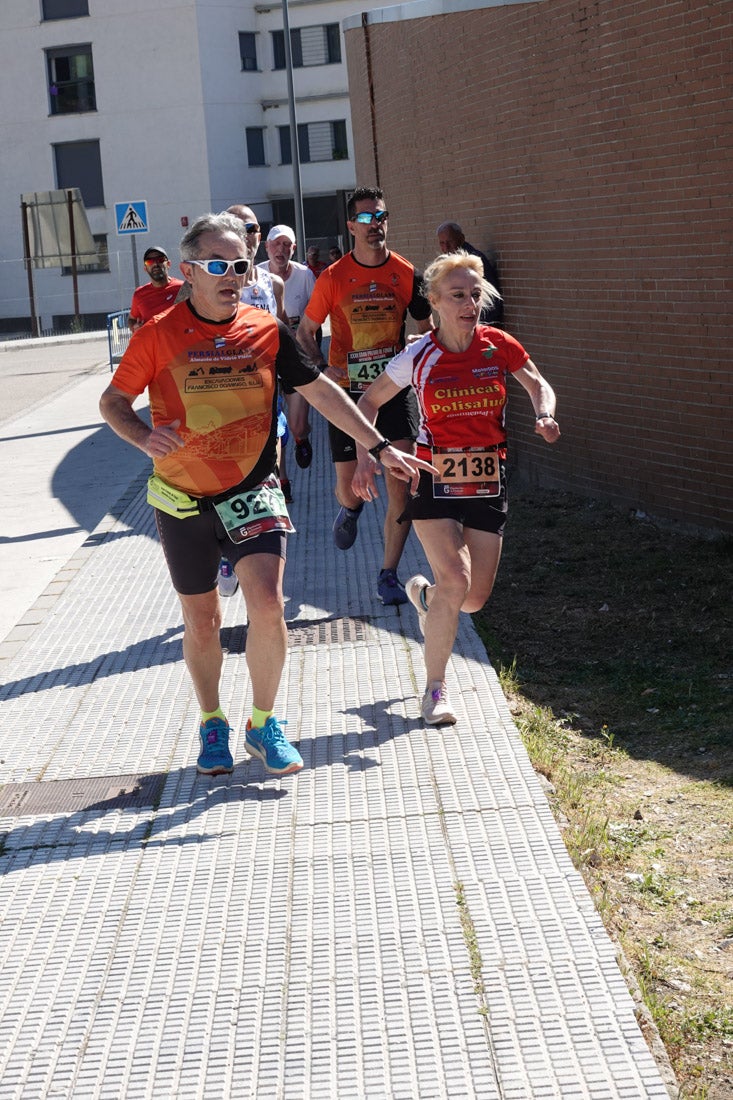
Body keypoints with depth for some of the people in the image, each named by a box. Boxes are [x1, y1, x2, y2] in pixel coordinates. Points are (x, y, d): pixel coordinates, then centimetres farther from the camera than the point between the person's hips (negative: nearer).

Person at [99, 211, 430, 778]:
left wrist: (380, 446, 3)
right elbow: (113, 401, -1)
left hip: (253, 492, 1)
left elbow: (322, 391, 6)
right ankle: (213, 723, 34)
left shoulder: (266, 329, -2)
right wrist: (145, 436, -22)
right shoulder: (159, 334, -7)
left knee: (268, 605, -15)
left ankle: (264, 725, 6)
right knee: (202, 620, 11)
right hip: (184, 499, 0)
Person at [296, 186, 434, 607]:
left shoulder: (407, 273, -1)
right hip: (348, 391, 0)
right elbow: (306, 331, 4)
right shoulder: (334, 277, -5)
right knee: (348, 486, 6)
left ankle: (389, 575, 4)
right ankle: (351, 509, 46)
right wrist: (322, 367, -13)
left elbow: (428, 329, 11)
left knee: (401, 488, -9)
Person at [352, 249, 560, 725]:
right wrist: (364, 457, -9)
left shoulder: (498, 345, -4)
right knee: (456, 581, -18)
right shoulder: (419, 357, -8)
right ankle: (435, 687, -1)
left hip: (488, 481, 3)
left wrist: (545, 415, -16)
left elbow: (539, 386, 7)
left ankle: (423, 593, 40)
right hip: (435, 480, -3)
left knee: (475, 598, 3)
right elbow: (370, 401, 3)